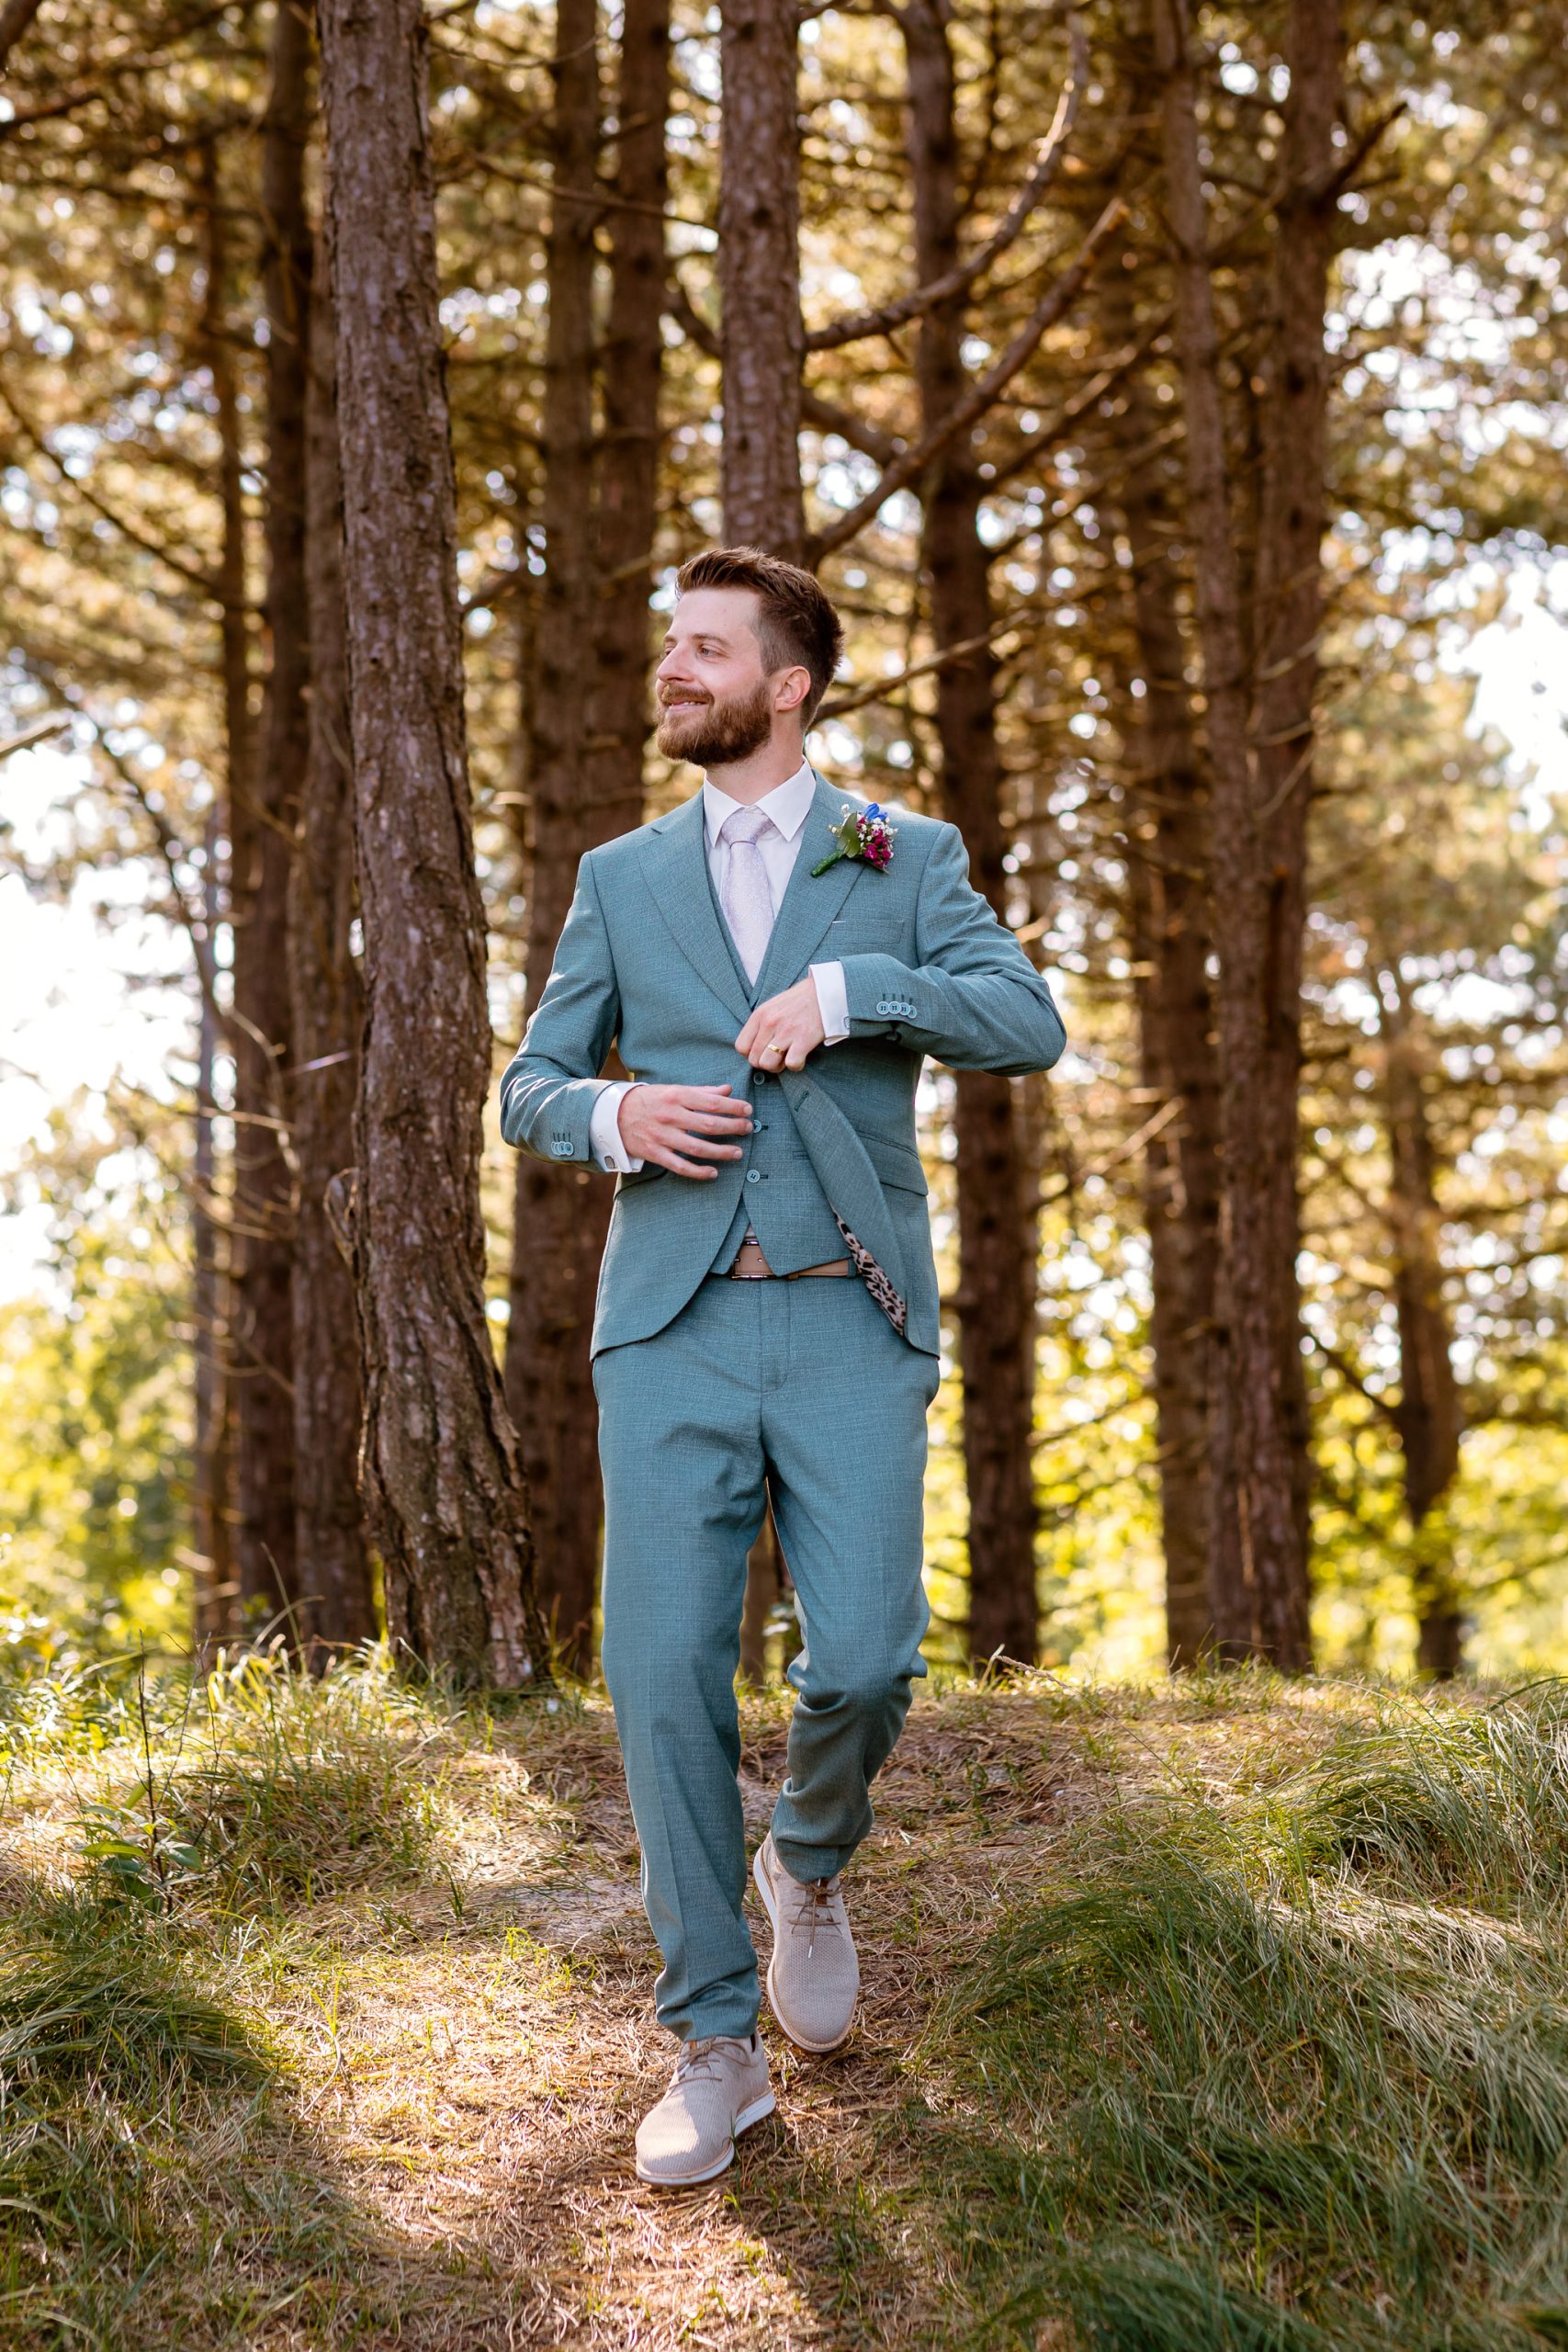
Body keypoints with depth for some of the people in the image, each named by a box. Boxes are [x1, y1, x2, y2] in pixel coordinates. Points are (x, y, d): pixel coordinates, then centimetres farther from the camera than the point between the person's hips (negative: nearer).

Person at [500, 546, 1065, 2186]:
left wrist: (849, 988, -19)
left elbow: (1029, 1027, -5)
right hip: (672, 1327, 2)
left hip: (848, 1328, -1)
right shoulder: (622, 878, 14)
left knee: (862, 1660, -13)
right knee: (664, 1669, -8)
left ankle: (807, 1866, 22)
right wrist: (613, 1116, -10)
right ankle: (715, 2048, 4)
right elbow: (529, 1090, 13)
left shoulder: (905, 862, 8)